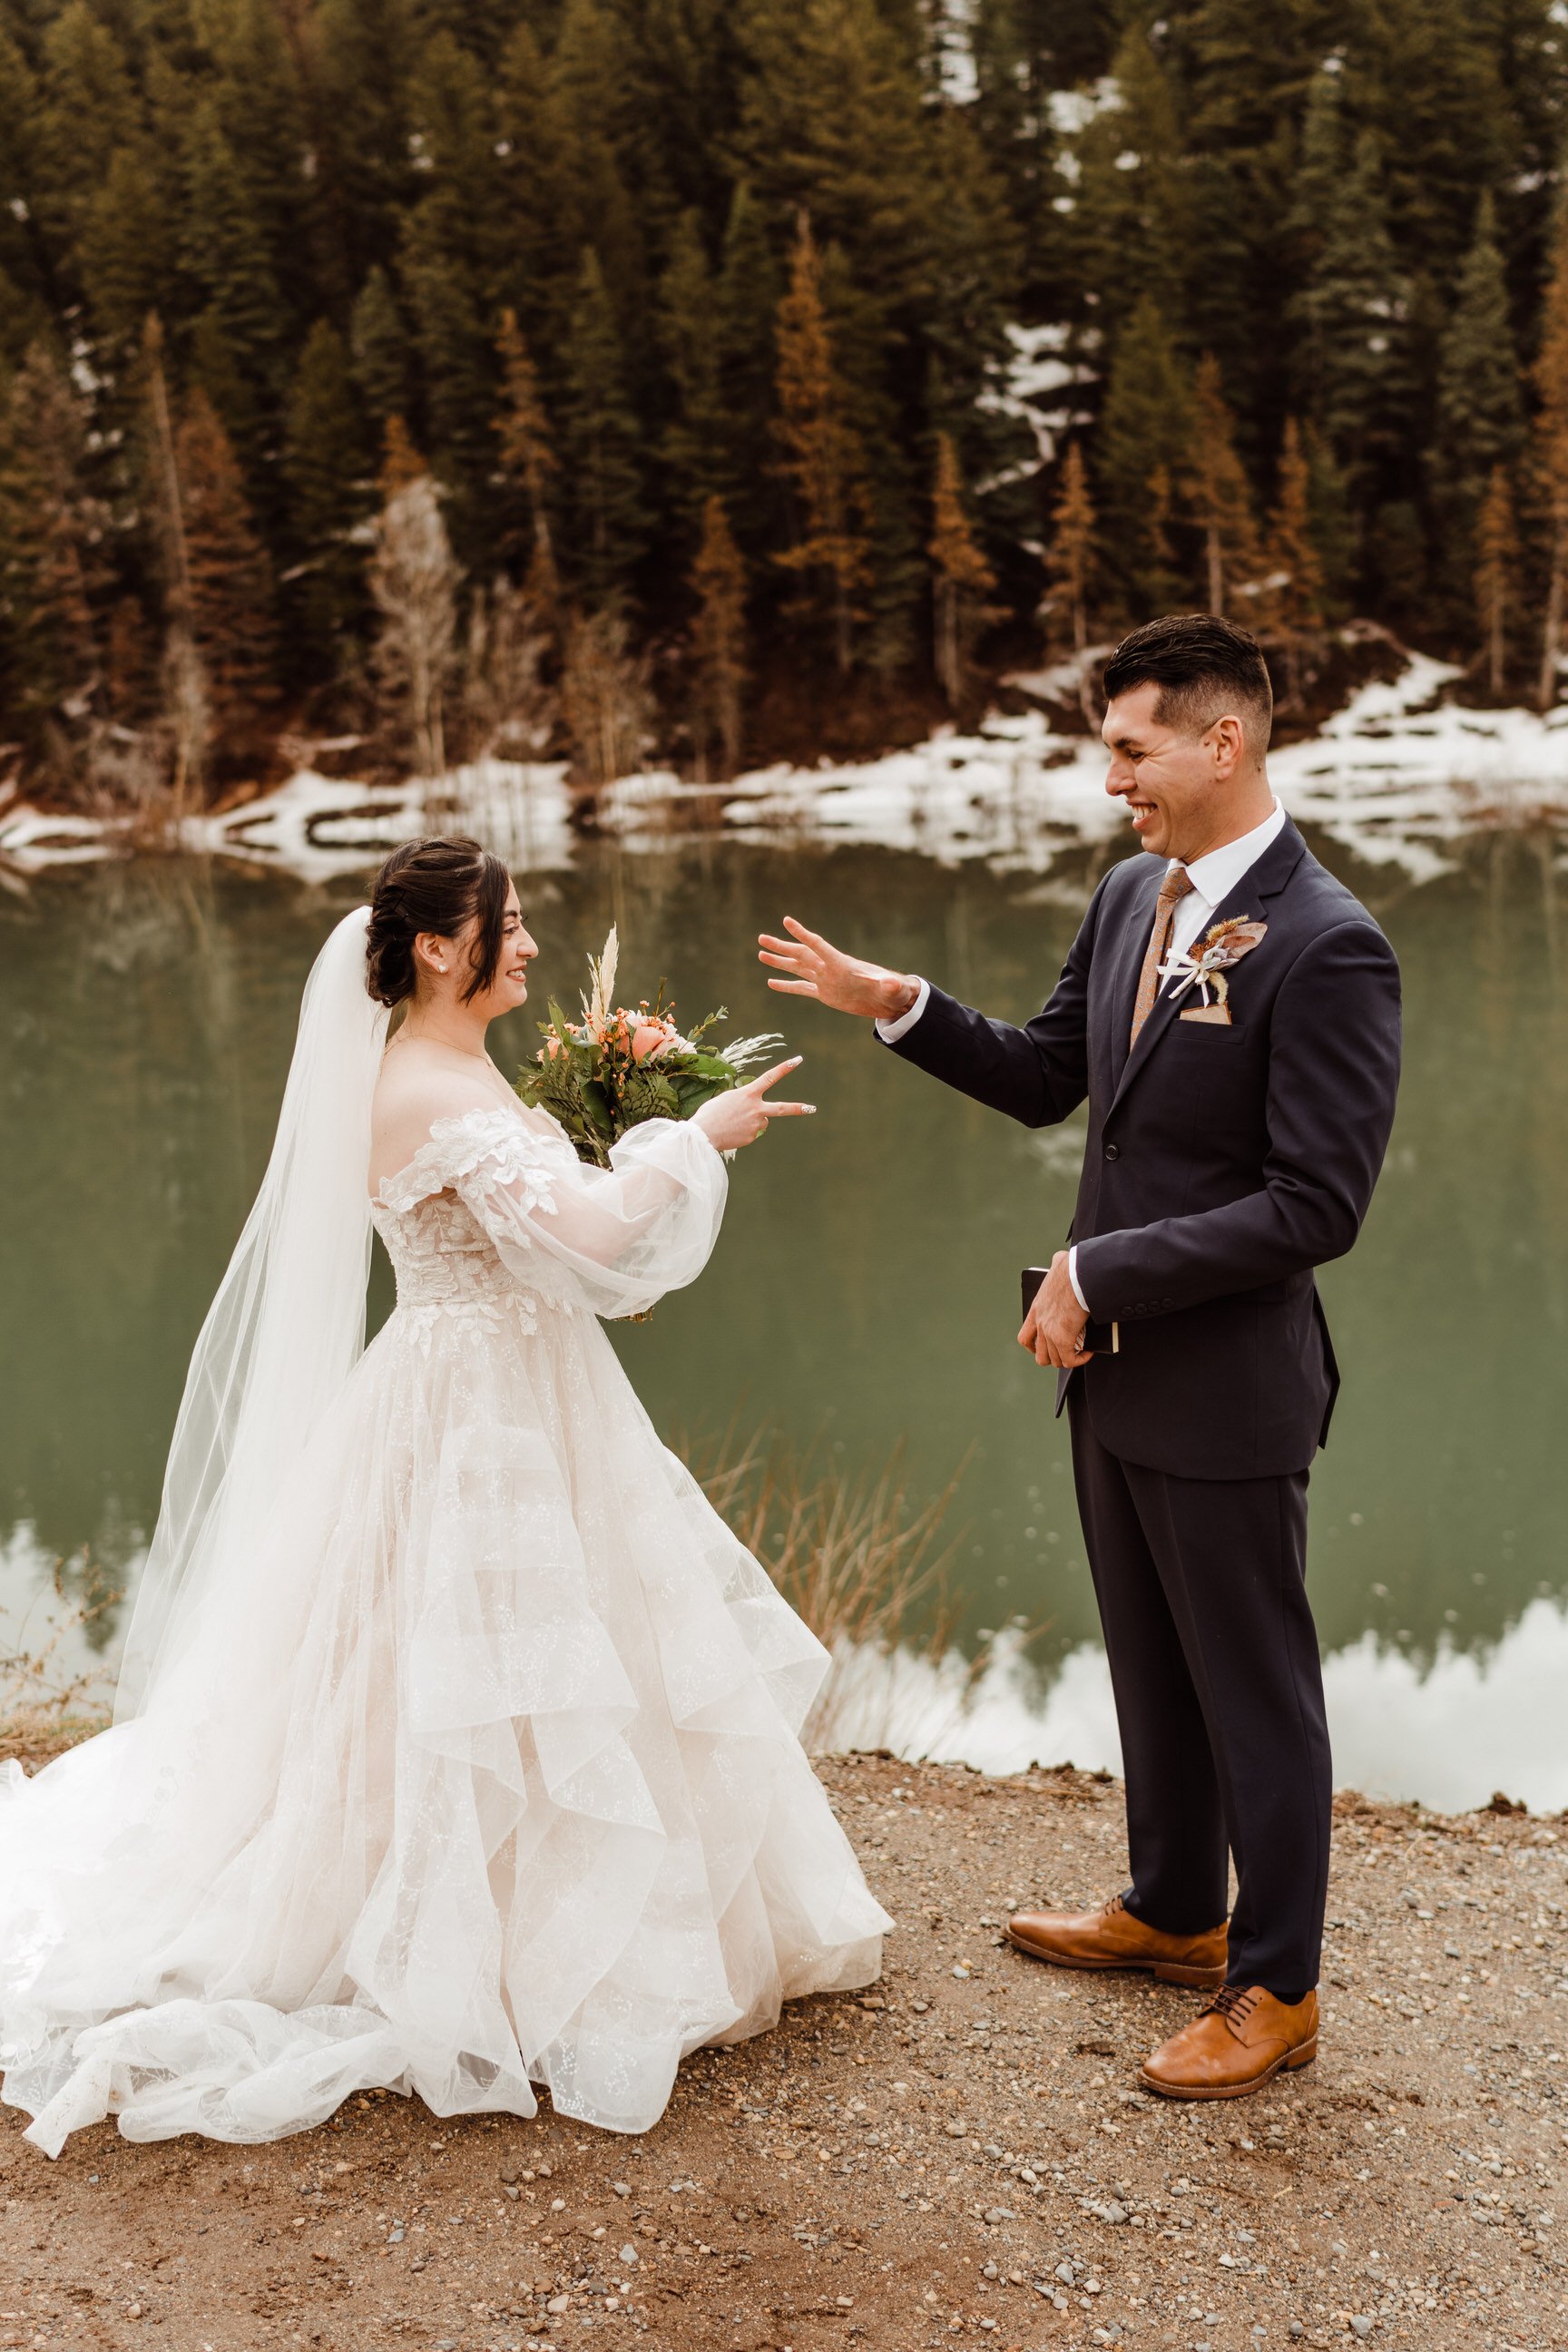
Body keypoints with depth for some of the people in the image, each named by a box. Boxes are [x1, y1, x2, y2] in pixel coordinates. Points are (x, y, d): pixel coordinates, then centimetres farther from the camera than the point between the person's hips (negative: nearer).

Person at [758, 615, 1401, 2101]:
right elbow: (1046, 1078, 14)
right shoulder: (1129, 897, 4)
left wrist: (1104, 1271, -22)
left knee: (1253, 1687, 9)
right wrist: (894, 1006, 0)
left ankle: (1277, 1990, 27)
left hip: (1227, 1388, -8)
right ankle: (1173, 1912, 43)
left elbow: (1315, 1207, -23)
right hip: (1113, 1366, 8)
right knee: (1149, 1664, 22)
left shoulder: (1326, 947, -22)